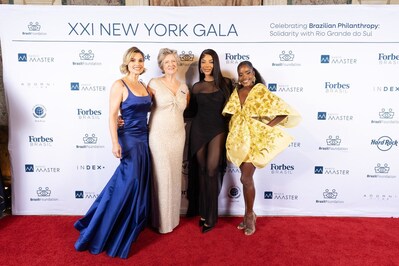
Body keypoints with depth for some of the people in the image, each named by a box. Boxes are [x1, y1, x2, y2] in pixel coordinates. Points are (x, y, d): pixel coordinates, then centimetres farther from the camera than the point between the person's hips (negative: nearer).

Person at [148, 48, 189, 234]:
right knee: (161, 176, 0)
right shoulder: (154, 83, -3)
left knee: (174, 176, 10)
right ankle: (161, 220, 18)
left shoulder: (184, 88, 10)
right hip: (159, 135, -4)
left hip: (178, 135, 4)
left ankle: (172, 217, 27)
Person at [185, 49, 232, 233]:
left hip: (218, 130, -3)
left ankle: (211, 216, 6)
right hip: (199, 129, 3)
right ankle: (202, 212, 21)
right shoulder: (196, 87, 7)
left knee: (212, 171, -7)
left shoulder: (225, 83, 1)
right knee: (201, 170, 8)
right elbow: (192, 109, 14)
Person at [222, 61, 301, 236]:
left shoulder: (262, 92, -9)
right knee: (246, 178, 12)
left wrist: (268, 126, -13)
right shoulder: (236, 93, 6)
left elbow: (285, 111, -13)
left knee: (246, 178, -5)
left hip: (255, 140, -5)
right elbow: (230, 115, 17)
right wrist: (234, 133, 4)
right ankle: (249, 214, 27)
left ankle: (249, 215, 17)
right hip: (239, 141, 5)